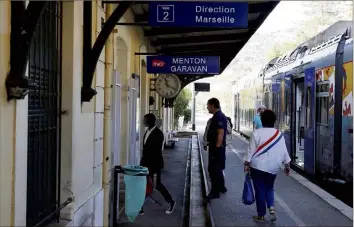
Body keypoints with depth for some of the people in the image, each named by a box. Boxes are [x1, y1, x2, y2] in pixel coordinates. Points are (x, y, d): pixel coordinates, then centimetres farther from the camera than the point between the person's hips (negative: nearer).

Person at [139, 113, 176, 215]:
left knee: (157, 184, 4)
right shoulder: (147, 131, 9)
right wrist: (143, 162, 15)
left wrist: (154, 168, -20)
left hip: (154, 164, -8)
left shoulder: (158, 133, -17)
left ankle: (171, 202, 25)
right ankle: (140, 208, 11)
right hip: (145, 163, 8)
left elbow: (157, 151, -19)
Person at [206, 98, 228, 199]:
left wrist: (217, 147, -26)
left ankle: (215, 192, 1)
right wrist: (209, 143, 22)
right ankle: (221, 187, 33)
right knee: (217, 169, 20)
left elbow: (220, 133, -26)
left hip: (217, 148, -11)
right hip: (214, 147, 11)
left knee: (214, 169, -5)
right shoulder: (216, 116, 13)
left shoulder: (219, 117, -20)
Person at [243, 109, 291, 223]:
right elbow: (284, 151, 5)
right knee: (269, 188, 21)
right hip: (273, 167, 4)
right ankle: (271, 208, 1)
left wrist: (247, 163, -2)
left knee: (260, 190, 6)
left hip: (258, 166, -3)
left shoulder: (257, 133, -10)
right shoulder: (279, 134, 1)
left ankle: (261, 215, 13)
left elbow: (251, 149, -10)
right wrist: (287, 164, 15)